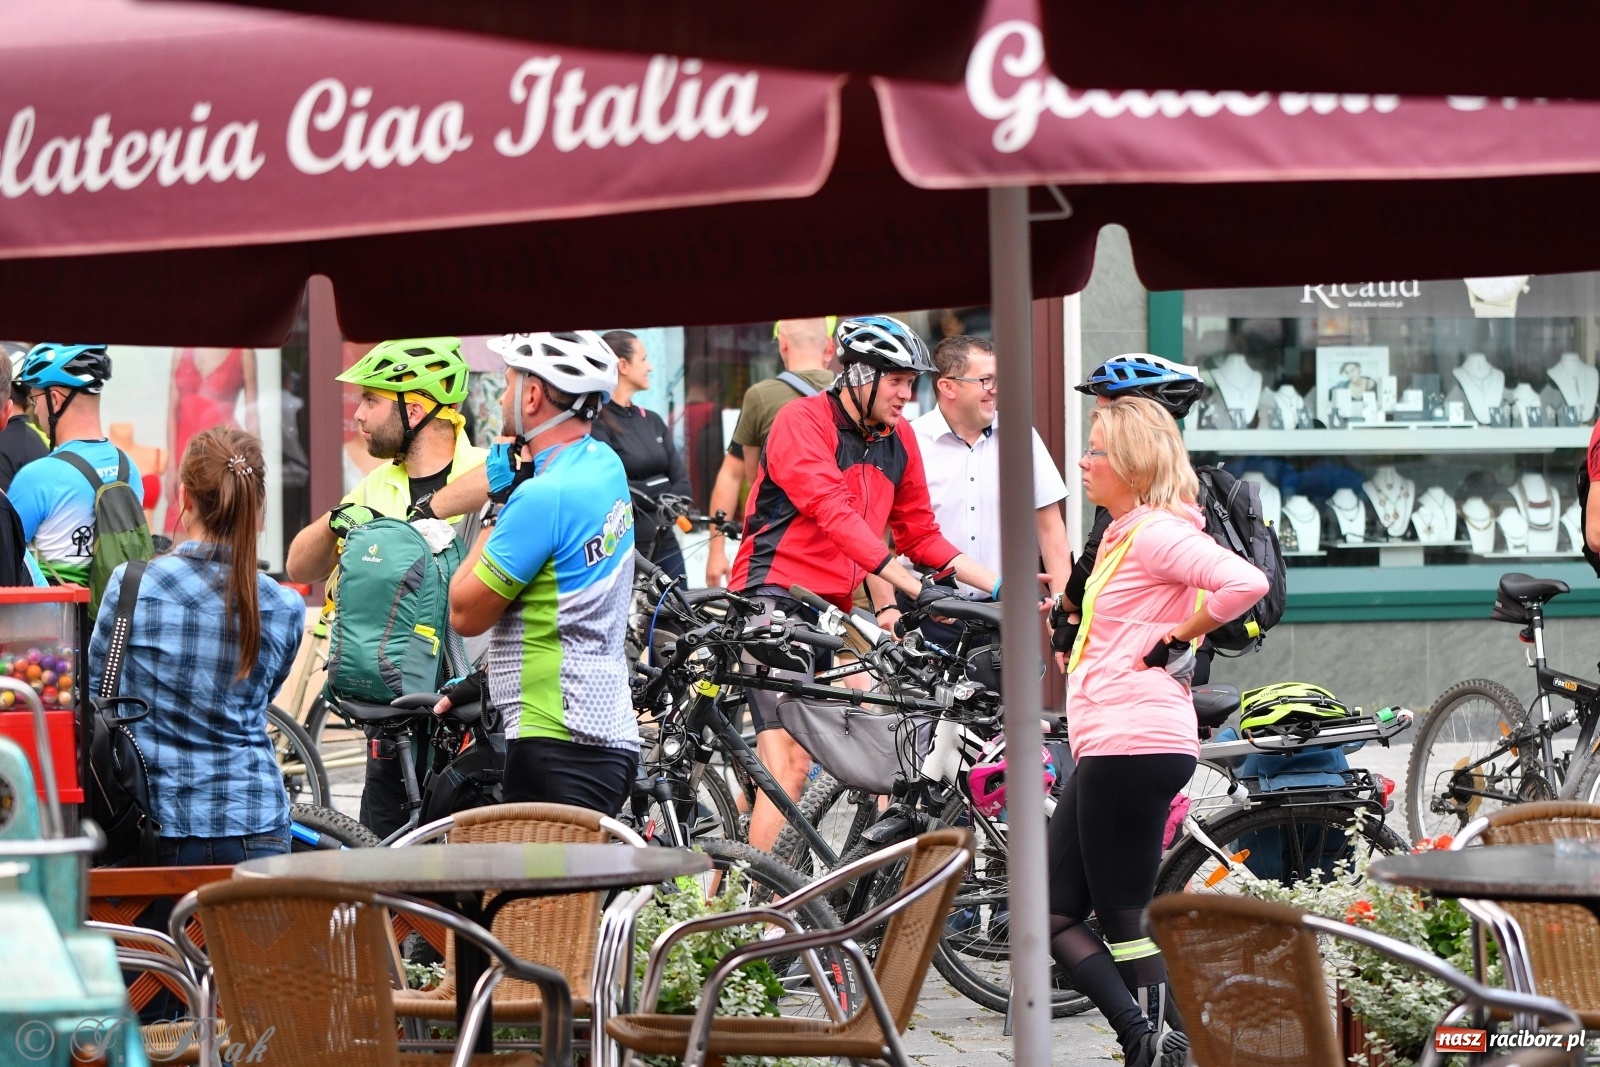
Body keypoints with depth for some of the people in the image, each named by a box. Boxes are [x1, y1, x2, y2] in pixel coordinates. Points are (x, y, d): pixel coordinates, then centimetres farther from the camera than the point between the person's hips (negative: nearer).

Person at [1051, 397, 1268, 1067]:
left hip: (1135, 745, -11)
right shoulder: (1123, 535, 20)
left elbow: (1246, 584, -26)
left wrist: (1177, 638, -15)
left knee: (1124, 921, -7)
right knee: (1054, 916, 8)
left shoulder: (1157, 531, -12)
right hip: (1107, 751, 11)